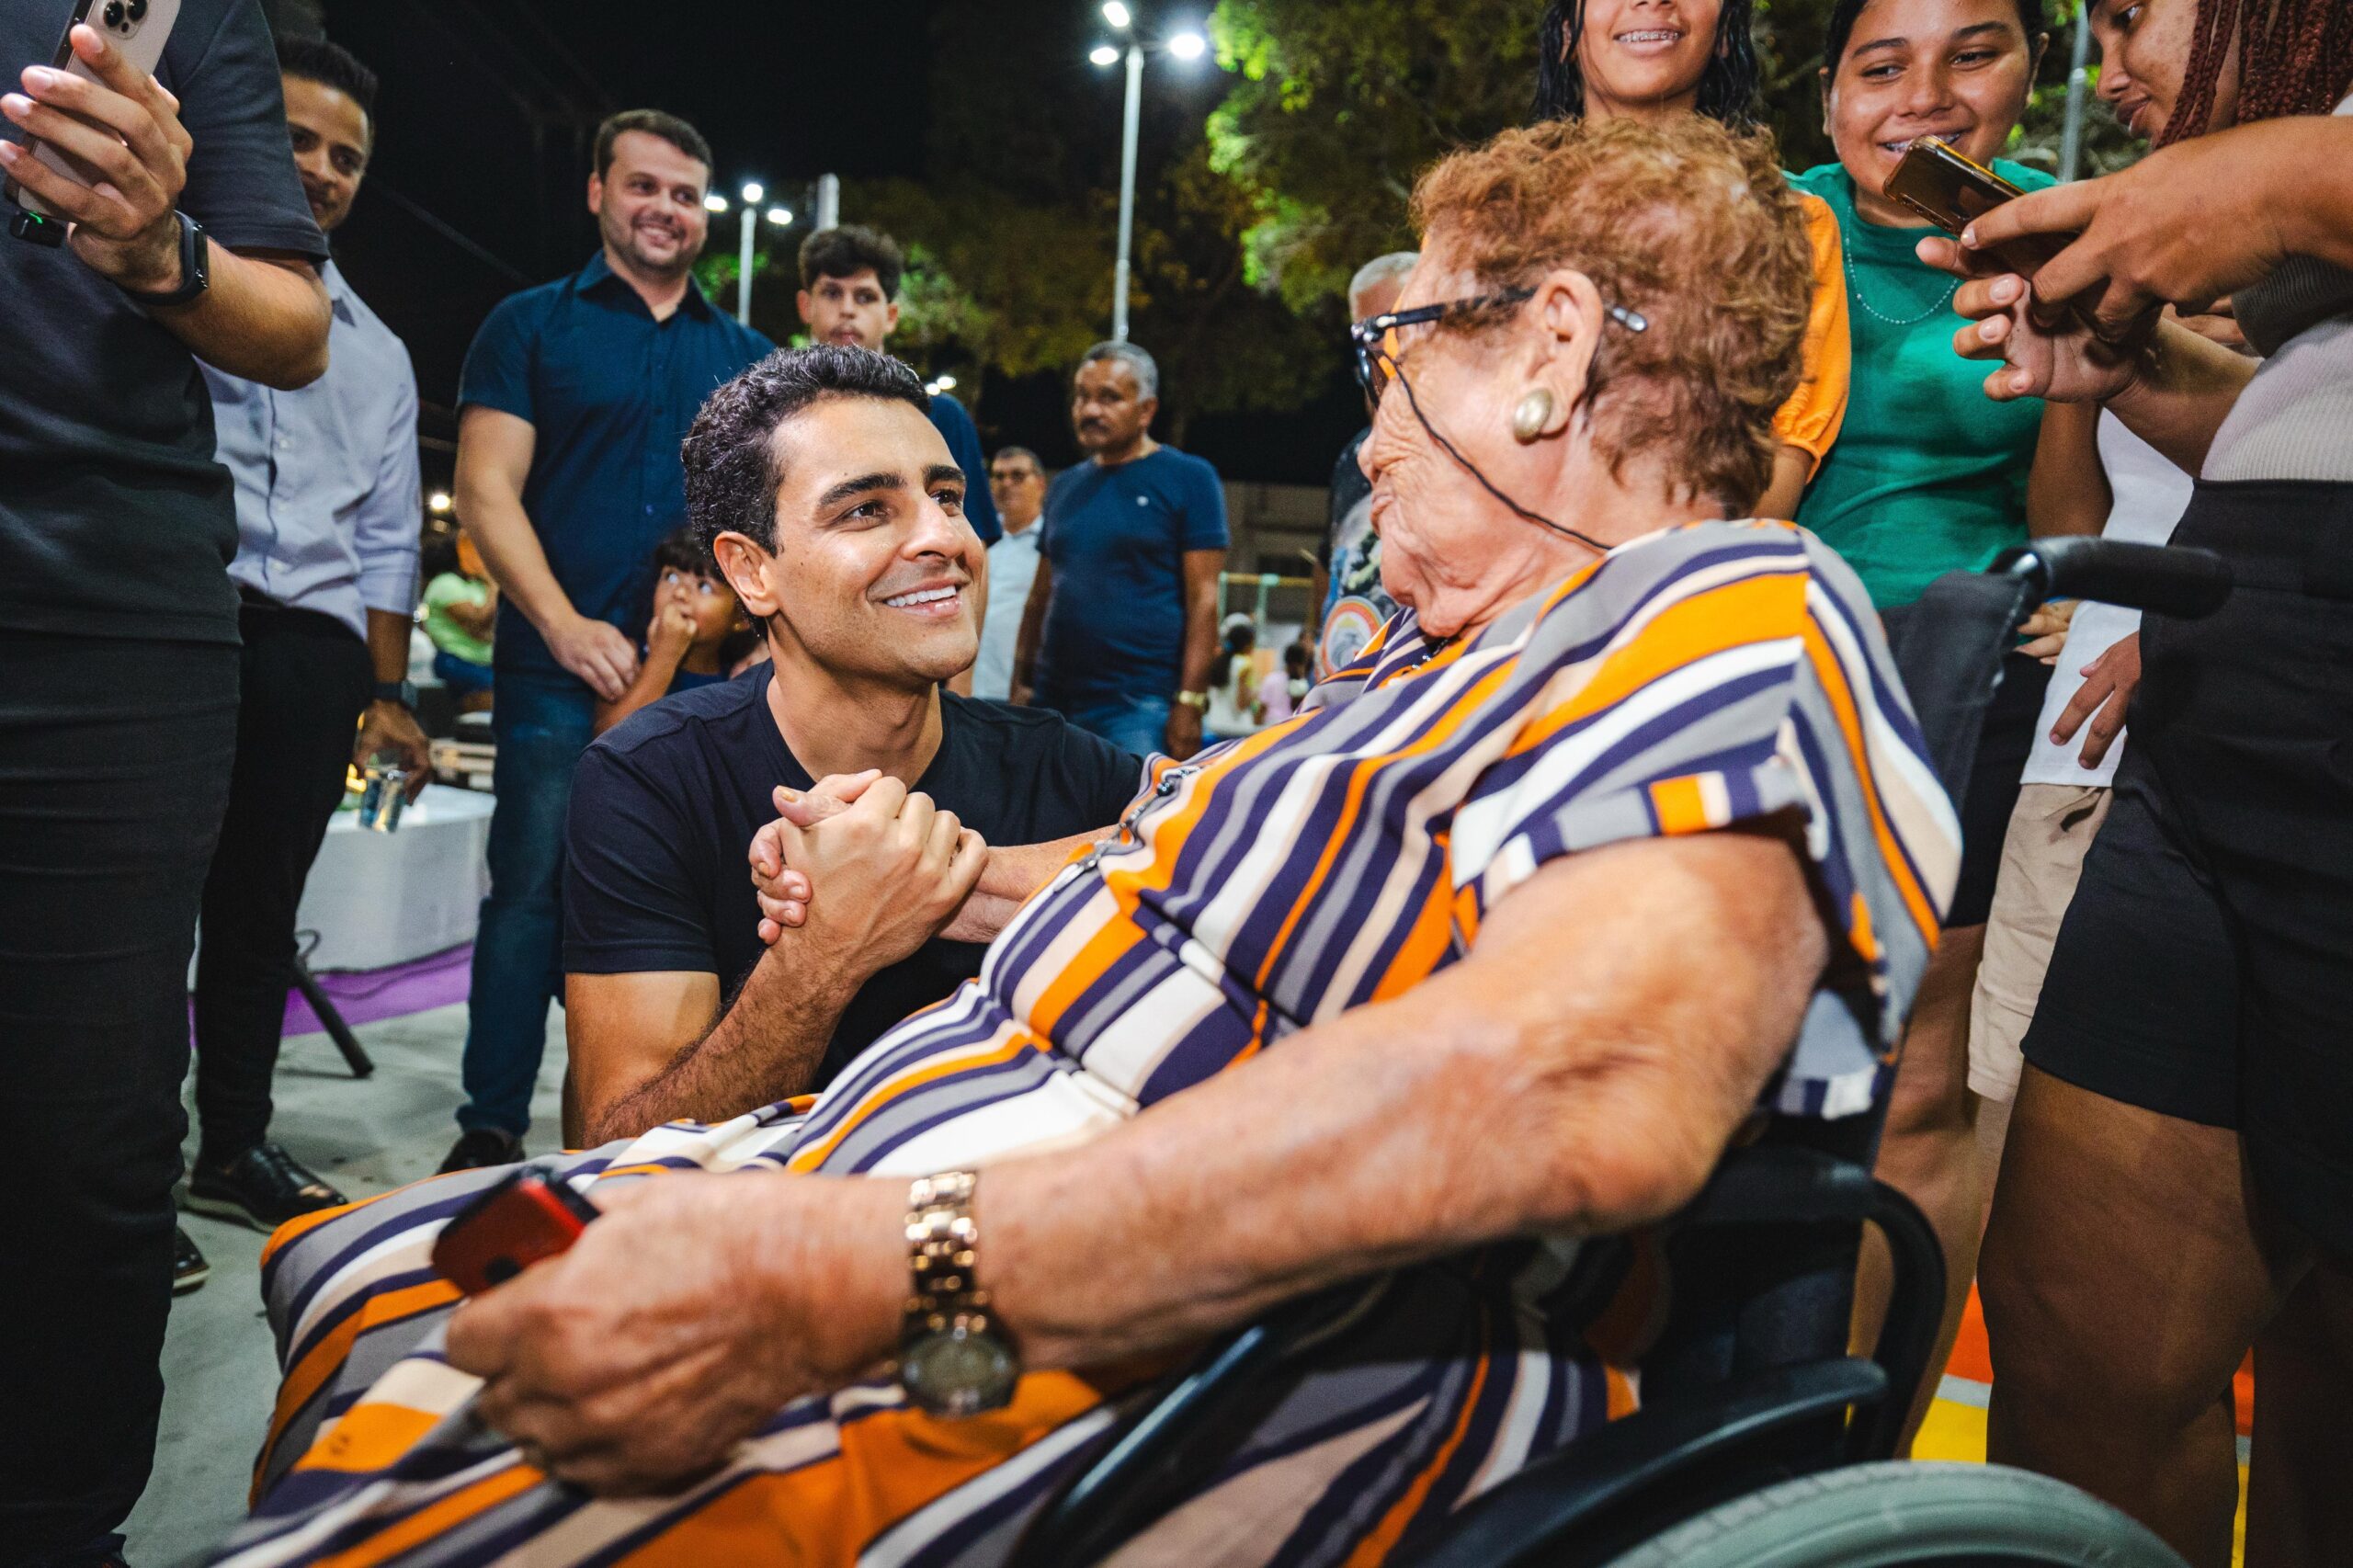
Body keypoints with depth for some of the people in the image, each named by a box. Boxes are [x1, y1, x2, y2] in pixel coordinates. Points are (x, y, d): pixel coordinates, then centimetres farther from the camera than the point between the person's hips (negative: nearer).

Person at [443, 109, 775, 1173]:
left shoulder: (747, 355, 16)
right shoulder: (532, 326, 7)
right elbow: (486, 493, -2)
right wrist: (567, 626, -14)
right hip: (560, 667, -2)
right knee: (534, 891, -1)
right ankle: (491, 1129, 10)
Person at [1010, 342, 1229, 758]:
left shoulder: (1188, 479, -1)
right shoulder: (1065, 486, 16)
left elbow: (1203, 598, -7)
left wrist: (1190, 701, -15)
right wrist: (1021, 685, 12)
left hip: (1142, 708, -6)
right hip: (1055, 702, 6)